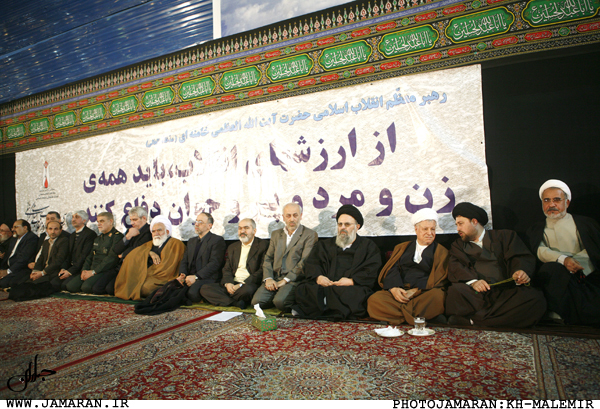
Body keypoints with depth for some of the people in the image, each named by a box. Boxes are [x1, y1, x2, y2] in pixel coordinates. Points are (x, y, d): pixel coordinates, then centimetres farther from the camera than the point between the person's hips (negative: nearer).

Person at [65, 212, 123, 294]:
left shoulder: (117, 236, -5)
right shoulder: (98, 239, 25)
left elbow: (112, 258, -15)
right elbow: (90, 256, 22)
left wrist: (94, 272, -16)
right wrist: (84, 270, 1)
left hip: (107, 271, -8)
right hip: (92, 271, 8)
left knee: (87, 286, -30)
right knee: (70, 286, -10)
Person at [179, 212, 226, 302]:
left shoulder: (217, 240, -1)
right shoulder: (191, 241, 25)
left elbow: (214, 263, -11)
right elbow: (184, 261, 20)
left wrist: (196, 277, -18)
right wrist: (183, 275, -2)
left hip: (208, 278, -6)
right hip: (189, 278, 6)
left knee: (192, 293, -34)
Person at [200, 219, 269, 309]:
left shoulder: (263, 245, 1)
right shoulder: (232, 247, 21)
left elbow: (262, 271, -8)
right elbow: (227, 269, 17)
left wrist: (241, 285, -16)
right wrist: (227, 283, -7)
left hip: (249, 284, -5)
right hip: (232, 284, 6)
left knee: (247, 290, -40)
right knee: (204, 288, -15)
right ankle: (236, 303, -24)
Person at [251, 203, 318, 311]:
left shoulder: (310, 235, 1)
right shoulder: (276, 234, 20)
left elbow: (305, 262, -8)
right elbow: (268, 258, 16)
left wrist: (285, 280, -14)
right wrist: (268, 278, -3)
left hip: (294, 279, -5)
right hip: (273, 279, 5)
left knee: (280, 302, -31)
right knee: (256, 301, -18)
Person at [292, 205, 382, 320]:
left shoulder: (368, 246, 22)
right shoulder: (324, 245, 30)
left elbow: (371, 273, 6)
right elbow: (311, 264, 16)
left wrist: (352, 281, -11)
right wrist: (318, 277, -7)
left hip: (352, 288, -1)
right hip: (325, 285, 1)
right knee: (303, 289, -31)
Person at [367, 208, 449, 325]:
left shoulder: (441, 252, 17)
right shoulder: (401, 248, 24)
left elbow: (439, 278, 2)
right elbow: (391, 269, 10)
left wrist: (416, 291, -13)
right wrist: (393, 288, -12)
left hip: (424, 294, -2)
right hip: (398, 292, 2)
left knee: (437, 296, -37)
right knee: (374, 300, -27)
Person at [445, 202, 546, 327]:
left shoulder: (505, 236, 21)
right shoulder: (458, 245, 23)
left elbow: (522, 258, 7)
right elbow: (455, 268, 4)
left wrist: (521, 272, -18)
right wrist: (472, 281, -18)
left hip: (506, 292, 1)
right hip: (475, 295, -1)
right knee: (455, 290, -33)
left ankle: (473, 320, -30)